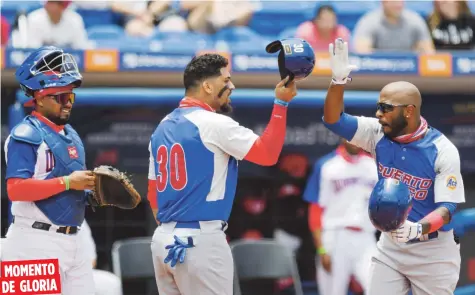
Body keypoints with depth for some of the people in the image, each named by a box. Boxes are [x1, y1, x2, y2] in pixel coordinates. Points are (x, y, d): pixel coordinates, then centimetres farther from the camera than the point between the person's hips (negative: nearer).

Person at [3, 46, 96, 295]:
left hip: (71, 242, 9)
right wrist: (67, 182, -22)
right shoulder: (26, 135, -11)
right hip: (36, 243, -9)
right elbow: (15, 189, -22)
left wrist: (91, 189, 4)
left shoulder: (71, 135, 17)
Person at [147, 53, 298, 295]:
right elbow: (267, 154, -11)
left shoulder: (162, 127, 14)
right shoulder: (214, 123, -11)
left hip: (163, 239, 8)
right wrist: (281, 103, -7)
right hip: (201, 241, -8)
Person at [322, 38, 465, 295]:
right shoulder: (379, 134, -5)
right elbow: (334, 120, -10)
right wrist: (338, 81, -28)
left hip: (433, 251, -4)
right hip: (390, 245, 4)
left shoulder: (442, 150, -18)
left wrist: (417, 229, -40)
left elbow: (447, 208, -20)